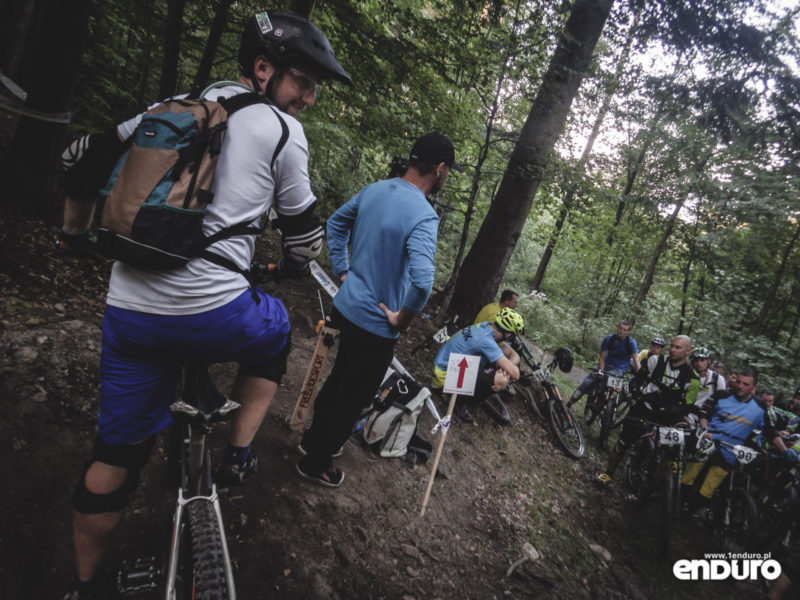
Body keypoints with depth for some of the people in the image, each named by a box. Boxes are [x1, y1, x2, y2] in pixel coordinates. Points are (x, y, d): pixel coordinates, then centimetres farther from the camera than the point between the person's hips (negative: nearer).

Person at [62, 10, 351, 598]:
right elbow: (304, 228, 6)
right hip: (212, 314, -5)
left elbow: (85, 160, 19)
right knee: (275, 328, 29)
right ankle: (238, 454, 29)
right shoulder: (282, 130, 0)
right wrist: (293, 265, 28)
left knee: (116, 453, 21)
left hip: (129, 309, 6)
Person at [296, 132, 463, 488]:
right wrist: (401, 319, -21)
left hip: (346, 308, 8)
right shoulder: (423, 216, -25)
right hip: (375, 325, -8)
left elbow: (335, 223, 14)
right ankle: (315, 464, 32)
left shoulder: (375, 190, 0)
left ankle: (314, 439, 49)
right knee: (353, 398, 13)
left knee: (340, 378, 28)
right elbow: (422, 281, -39)